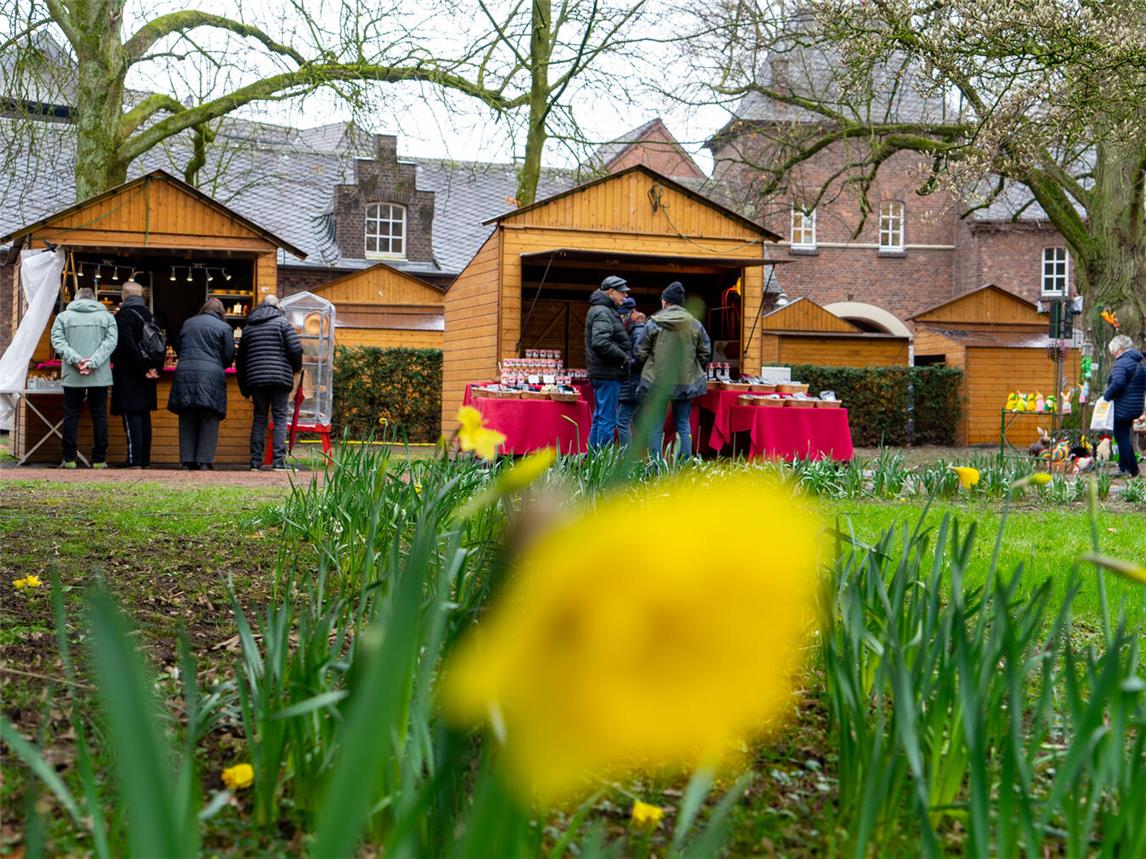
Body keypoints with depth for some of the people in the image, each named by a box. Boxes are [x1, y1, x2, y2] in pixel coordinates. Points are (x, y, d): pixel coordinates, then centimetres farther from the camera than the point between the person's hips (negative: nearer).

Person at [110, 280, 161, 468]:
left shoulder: (123, 315, -11)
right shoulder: (149, 315, 12)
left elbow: (128, 344, -20)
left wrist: (143, 368, -15)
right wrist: (155, 368, 4)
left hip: (129, 375, -7)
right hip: (145, 378, 7)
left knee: (131, 417, -7)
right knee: (144, 416, 11)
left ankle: (135, 459, -11)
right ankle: (145, 459, 12)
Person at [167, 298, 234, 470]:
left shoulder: (188, 323, 14)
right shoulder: (224, 327, 3)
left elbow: (178, 349, 20)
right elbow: (229, 356, 2)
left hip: (185, 373, 3)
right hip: (211, 374, -3)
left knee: (187, 420, 8)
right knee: (209, 421, 1)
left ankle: (188, 460, 8)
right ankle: (204, 461, -4)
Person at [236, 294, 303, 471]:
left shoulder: (248, 327, 18)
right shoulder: (282, 322, 3)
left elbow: (240, 360, 20)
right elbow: (295, 348, -8)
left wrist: (245, 389, 24)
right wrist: (296, 367, 13)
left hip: (255, 379, 4)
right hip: (280, 377, -4)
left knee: (259, 419, 9)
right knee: (280, 418, -2)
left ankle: (255, 462, 4)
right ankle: (279, 461, -9)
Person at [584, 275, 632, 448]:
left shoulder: (605, 311, 20)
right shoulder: (602, 312, -14)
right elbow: (601, 343, -26)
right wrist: (625, 359, -18)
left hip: (602, 373, 11)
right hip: (608, 374, -11)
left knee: (599, 418, 14)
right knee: (607, 420, -9)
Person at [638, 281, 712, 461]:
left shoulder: (653, 323, -6)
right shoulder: (695, 325, 0)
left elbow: (640, 353, -2)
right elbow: (705, 354, 4)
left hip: (657, 381, -2)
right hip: (686, 382, 2)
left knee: (655, 427, 5)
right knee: (683, 426, 11)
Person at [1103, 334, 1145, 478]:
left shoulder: (1121, 363, -18)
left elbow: (1118, 383, -33)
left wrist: (1107, 395, -19)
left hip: (1122, 408, -9)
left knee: (1122, 437, 0)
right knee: (1123, 436, 19)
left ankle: (1132, 470, 1)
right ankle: (1123, 467, 23)